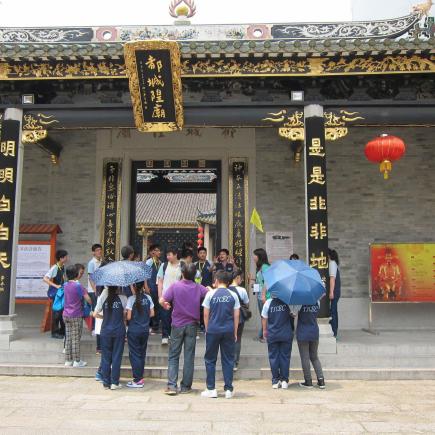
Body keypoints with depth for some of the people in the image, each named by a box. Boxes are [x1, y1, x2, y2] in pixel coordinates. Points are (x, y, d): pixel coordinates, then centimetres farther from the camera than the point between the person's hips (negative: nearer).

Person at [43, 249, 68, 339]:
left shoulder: (63, 267, 5)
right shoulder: (54, 268, -18)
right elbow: (45, 279, -25)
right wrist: (56, 286, -28)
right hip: (55, 292, -7)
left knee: (63, 310, 11)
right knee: (56, 311, -1)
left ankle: (62, 331, 22)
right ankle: (55, 332, 10)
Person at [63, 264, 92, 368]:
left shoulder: (65, 285, 4)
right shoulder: (78, 285, -15)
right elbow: (87, 298, -16)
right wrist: (92, 304, 3)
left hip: (66, 315, 6)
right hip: (76, 316, -6)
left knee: (68, 338, 11)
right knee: (76, 339, 1)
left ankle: (68, 360, 17)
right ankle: (76, 361, 7)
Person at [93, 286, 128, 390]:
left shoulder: (103, 298, -2)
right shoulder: (123, 298, -7)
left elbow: (95, 314, 3)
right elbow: (125, 315, -4)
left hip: (105, 331, 2)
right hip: (119, 331, -1)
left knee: (106, 357, 9)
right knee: (116, 357, 5)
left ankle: (106, 383, 13)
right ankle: (114, 382, 8)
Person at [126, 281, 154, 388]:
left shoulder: (131, 299, -13)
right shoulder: (148, 298, 0)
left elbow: (128, 317, -14)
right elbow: (152, 313, 3)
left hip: (133, 330, -4)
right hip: (145, 329, 5)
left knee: (134, 354, 4)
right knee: (142, 353, 15)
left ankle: (137, 380, 5)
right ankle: (140, 377, 21)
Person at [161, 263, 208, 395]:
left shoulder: (175, 286, -9)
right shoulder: (199, 288, -4)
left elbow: (162, 301, -13)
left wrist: (167, 306, 8)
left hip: (177, 324, -1)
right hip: (192, 325, 1)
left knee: (173, 356, 7)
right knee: (189, 357, 7)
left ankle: (172, 386, 0)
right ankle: (185, 386, 12)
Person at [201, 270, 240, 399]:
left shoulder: (210, 294, -3)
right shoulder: (233, 295, 2)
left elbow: (206, 314, -1)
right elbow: (236, 315, 3)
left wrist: (207, 329, 11)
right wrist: (235, 332, 11)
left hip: (213, 330, -1)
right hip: (229, 331, 2)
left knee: (210, 360, 10)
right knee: (228, 360, 9)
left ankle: (211, 389, 11)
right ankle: (228, 390, 11)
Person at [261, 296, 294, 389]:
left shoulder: (268, 302, -10)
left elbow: (264, 318, -2)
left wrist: (264, 330, 10)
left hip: (272, 334, 0)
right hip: (286, 334, 0)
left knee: (273, 357, 9)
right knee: (285, 356, 9)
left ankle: (275, 381, 12)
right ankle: (284, 380, 12)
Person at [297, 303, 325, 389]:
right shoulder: (317, 303, -4)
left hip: (303, 334, -4)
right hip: (314, 333, 4)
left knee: (305, 358, 4)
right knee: (314, 357, 16)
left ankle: (308, 382, 9)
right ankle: (321, 380, 11)